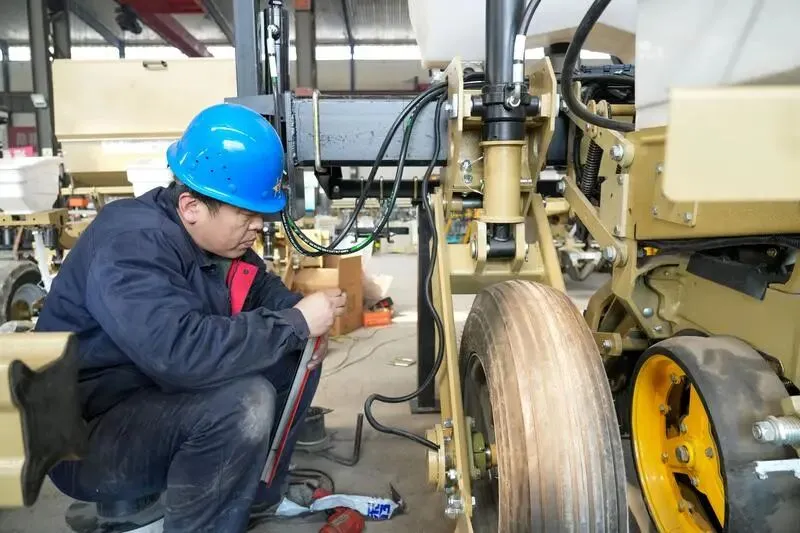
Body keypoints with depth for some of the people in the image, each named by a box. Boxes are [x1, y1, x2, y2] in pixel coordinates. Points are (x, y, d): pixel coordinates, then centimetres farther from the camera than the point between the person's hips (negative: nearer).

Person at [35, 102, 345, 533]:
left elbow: (261, 289, 11)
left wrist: (298, 315, -12)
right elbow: (181, 351, -41)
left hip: (161, 395, 9)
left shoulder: (212, 233, 0)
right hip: (88, 434, -9)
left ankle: (260, 491, 12)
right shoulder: (130, 247, -28)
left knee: (295, 354, 0)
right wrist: (295, 323, -32)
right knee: (244, 401, -33)